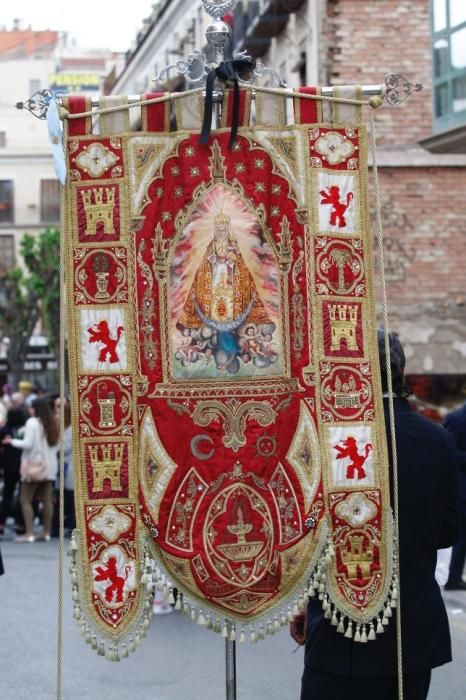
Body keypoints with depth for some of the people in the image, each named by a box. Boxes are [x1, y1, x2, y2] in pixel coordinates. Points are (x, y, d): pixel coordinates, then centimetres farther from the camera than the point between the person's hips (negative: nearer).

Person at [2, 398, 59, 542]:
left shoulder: (32, 422, -11)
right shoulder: (52, 423, 9)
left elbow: (28, 443, -16)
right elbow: (56, 445, 10)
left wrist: (12, 441, -4)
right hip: (49, 466, 7)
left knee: (25, 500, -2)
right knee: (47, 500, 7)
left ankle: (29, 533, -8)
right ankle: (46, 532, 8)